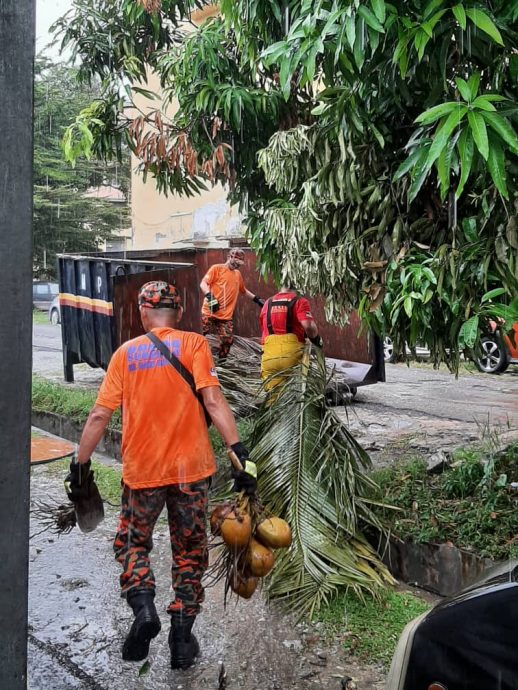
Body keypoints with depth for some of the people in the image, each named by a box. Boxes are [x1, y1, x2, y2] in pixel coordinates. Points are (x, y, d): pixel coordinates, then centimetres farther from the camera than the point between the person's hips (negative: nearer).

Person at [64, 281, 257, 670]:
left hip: (141, 470, 1)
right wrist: (240, 453, -16)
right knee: (189, 551, 15)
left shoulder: (126, 352, 4)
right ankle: (182, 637, 16)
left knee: (132, 543, 20)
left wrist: (81, 465, 10)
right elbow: (213, 401, -14)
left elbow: (99, 415, 2)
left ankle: (143, 609, -3)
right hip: (190, 467, 0)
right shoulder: (194, 344, -2)